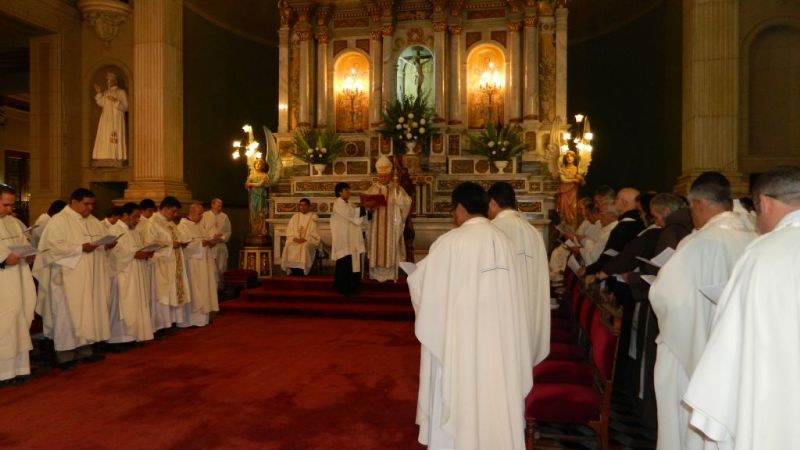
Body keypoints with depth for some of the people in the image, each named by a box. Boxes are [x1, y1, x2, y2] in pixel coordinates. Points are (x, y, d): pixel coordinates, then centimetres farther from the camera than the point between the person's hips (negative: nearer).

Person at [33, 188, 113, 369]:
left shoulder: (93, 221, 14)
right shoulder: (59, 220, -9)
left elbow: (103, 239, 16)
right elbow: (53, 246, -17)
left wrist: (107, 245, -7)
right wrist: (80, 248, -23)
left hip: (89, 278, 7)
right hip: (68, 278, -7)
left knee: (88, 313, 10)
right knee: (67, 314, -2)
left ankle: (84, 350, 18)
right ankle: (65, 355, 5)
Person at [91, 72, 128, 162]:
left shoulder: (121, 92, 3)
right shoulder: (105, 93, 18)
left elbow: (125, 107, -5)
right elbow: (101, 103, 4)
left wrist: (115, 101, -16)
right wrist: (98, 93, -1)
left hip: (116, 119, -5)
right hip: (106, 120, 5)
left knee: (116, 139, -13)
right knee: (105, 139, -3)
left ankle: (117, 159, -14)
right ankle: (106, 158, -5)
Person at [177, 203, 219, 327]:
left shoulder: (198, 225, 15)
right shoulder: (183, 226, -11)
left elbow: (204, 238, 20)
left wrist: (210, 242, -2)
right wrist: (200, 243, -25)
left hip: (202, 263, 8)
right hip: (192, 264, -8)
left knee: (203, 290, 10)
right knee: (193, 291, -4)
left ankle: (202, 317, 16)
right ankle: (191, 319, 3)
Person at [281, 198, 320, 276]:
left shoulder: (313, 217, 5)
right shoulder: (295, 216, 14)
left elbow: (314, 233, -2)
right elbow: (289, 230, 9)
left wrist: (305, 239, -17)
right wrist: (294, 238, -10)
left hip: (309, 241, -3)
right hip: (295, 241, 3)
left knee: (304, 247, -36)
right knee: (288, 248, -28)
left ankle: (301, 272, -28)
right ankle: (293, 272, -22)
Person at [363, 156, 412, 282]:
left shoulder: (397, 189, 3)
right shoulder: (372, 189, 8)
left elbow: (406, 203, -7)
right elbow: (364, 204, 6)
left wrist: (398, 192, -19)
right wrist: (369, 207, -15)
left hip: (392, 226, -2)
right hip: (375, 227, 2)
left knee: (390, 248, -1)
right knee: (376, 248, 3)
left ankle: (390, 274, 4)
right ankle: (376, 274, 10)